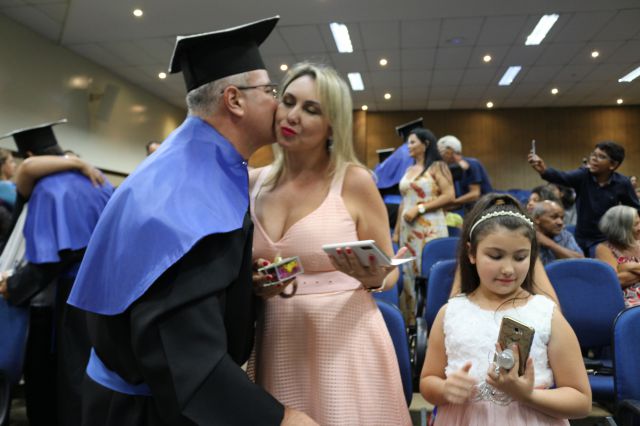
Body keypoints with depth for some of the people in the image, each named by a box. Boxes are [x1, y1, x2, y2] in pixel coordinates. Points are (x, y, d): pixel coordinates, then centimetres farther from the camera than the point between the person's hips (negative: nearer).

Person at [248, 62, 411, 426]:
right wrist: (252, 281, -8)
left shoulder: (354, 180, -8)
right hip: (276, 344, 4)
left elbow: (390, 272, 0)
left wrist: (373, 278, -22)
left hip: (345, 342, -3)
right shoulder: (255, 182, 3)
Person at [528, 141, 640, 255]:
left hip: (608, 240, -1)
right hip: (582, 239, 1)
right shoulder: (583, 175, -12)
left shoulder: (622, 183, -10)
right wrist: (544, 170, -53)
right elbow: (561, 177, -33)